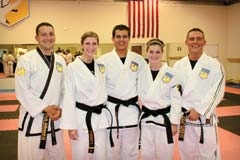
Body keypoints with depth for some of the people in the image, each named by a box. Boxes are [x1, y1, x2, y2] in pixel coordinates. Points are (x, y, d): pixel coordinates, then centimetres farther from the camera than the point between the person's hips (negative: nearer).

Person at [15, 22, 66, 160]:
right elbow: (22, 91, -14)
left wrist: (59, 109, -7)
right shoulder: (26, 60, -11)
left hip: (55, 118, 5)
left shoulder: (61, 61, 6)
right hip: (33, 117, -5)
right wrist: (45, 108, -18)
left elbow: (64, 88, 8)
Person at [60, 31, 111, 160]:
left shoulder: (102, 66, 6)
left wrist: (108, 114, 9)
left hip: (100, 117, 5)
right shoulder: (72, 67, -9)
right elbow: (69, 97, -9)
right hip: (81, 117, -4)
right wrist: (70, 125, -11)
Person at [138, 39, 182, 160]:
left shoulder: (170, 73, -8)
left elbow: (176, 99, -7)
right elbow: (137, 95, 7)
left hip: (164, 119, -3)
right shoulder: (142, 72, 0)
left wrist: (174, 122, -7)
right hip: (146, 118, 3)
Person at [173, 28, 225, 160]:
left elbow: (217, 92, -11)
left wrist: (199, 111, -16)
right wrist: (182, 109, -7)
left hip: (205, 117, -3)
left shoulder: (214, 65, -6)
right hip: (184, 117, 3)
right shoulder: (178, 65, 3)